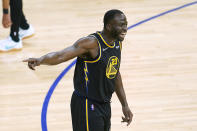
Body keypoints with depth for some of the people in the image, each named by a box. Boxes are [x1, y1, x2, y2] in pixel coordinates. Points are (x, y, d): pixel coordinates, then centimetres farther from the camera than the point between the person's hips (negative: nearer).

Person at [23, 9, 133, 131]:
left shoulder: (118, 43, 6)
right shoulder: (91, 43, -20)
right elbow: (60, 55, -32)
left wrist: (125, 105, 20)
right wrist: (40, 60, -53)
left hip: (105, 104, 8)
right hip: (87, 105, -8)